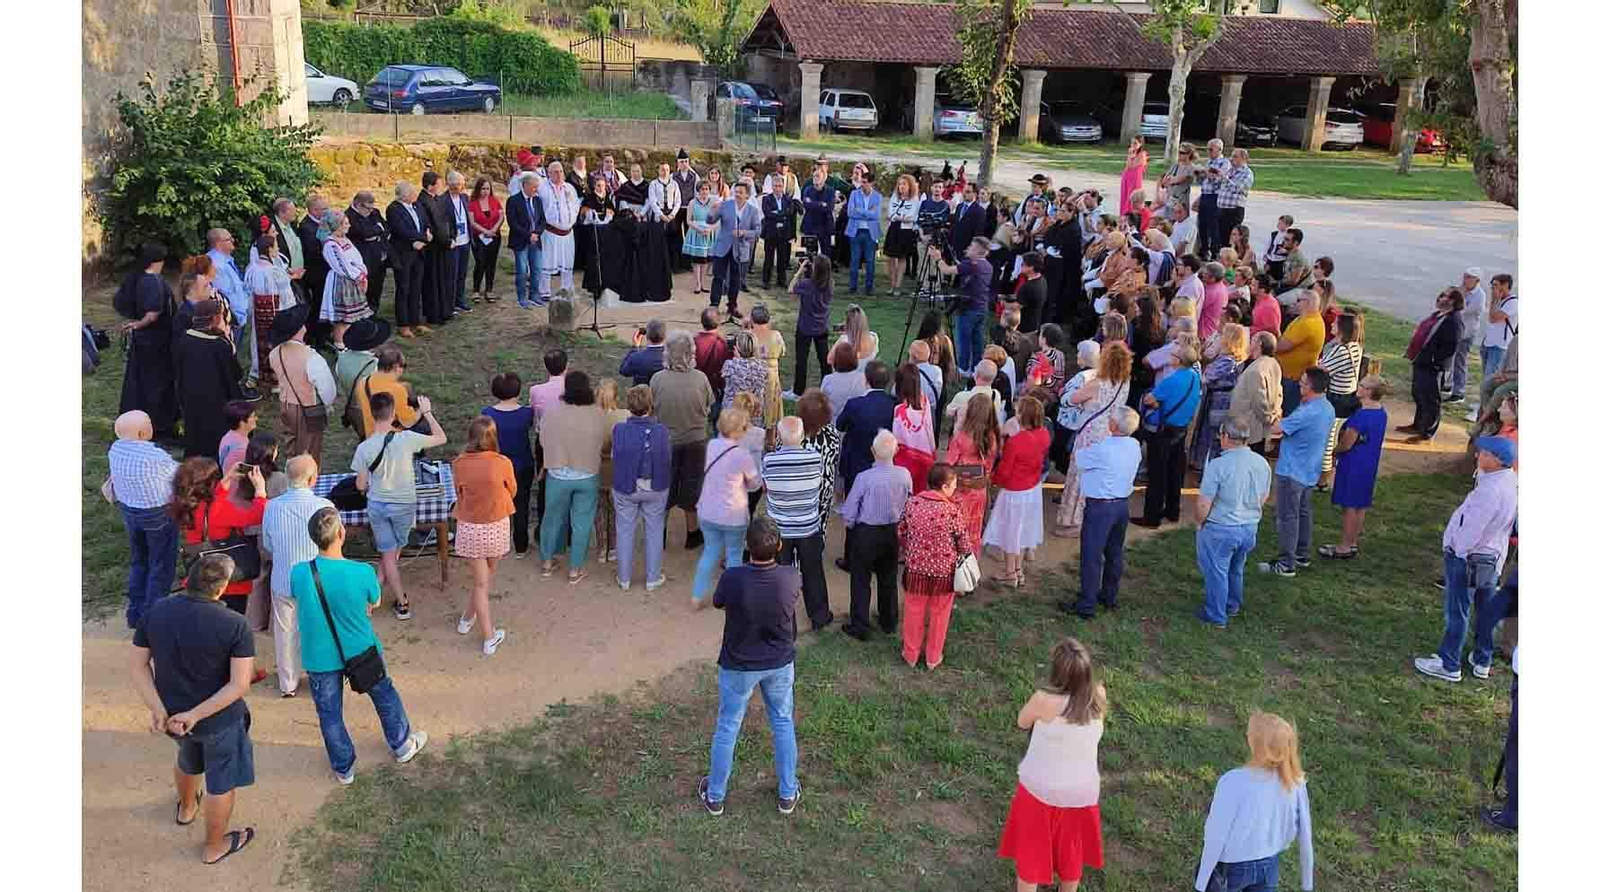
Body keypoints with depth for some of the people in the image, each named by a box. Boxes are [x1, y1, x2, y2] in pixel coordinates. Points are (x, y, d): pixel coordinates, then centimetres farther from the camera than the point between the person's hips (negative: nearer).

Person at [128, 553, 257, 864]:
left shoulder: (155, 612, -13)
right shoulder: (235, 625, -25)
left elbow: (137, 664, -8)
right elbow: (240, 684, -26)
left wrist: (158, 709, -13)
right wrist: (196, 715, -21)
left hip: (172, 712, 5)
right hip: (219, 719, -5)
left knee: (188, 759, 36)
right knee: (222, 781, 20)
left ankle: (186, 808, 63)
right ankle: (214, 846, 38)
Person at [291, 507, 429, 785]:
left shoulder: (298, 574, -21)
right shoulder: (362, 573, -25)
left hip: (320, 657, 0)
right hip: (360, 650, 0)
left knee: (329, 713, 20)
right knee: (384, 694, 26)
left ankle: (343, 768, 37)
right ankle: (402, 745, 45)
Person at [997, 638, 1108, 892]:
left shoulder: (1044, 700, -29)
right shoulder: (1098, 696, -17)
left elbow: (1022, 722, -7)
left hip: (1040, 789, -3)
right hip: (1082, 792, 3)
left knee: (1030, 852, 20)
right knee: (1071, 851, 27)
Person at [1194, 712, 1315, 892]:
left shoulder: (1233, 782, -30)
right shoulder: (1294, 782, -15)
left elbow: (1216, 836, -22)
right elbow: (1304, 836, -4)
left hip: (1231, 867, -3)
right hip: (1268, 866, 4)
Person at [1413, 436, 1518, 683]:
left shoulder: (1490, 491, -30)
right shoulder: (1511, 480, -2)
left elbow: (1472, 528, -24)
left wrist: (1458, 550, -11)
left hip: (1468, 557, -9)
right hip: (1493, 557, 9)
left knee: (1457, 612, 3)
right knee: (1486, 609, 19)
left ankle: (1449, 665, 13)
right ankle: (1482, 661, 33)